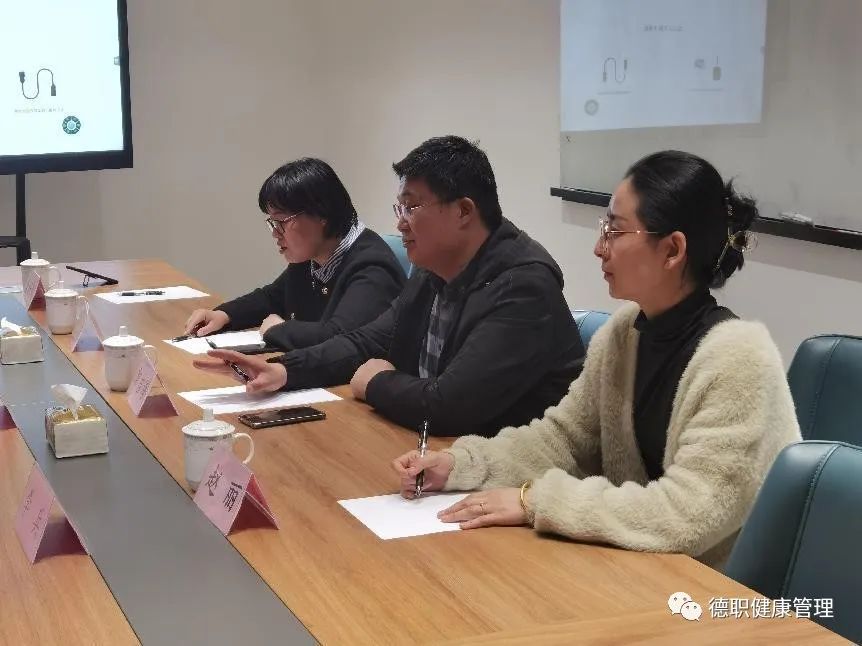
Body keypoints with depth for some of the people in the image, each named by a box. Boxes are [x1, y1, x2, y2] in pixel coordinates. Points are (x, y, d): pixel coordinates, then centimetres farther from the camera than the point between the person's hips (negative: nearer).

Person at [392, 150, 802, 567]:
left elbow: (688, 514, -28)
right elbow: (564, 436, 6)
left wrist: (535, 501, -25)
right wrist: (458, 464, -9)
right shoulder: (624, 331, -1)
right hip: (640, 569, 6)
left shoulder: (737, 359, -23)